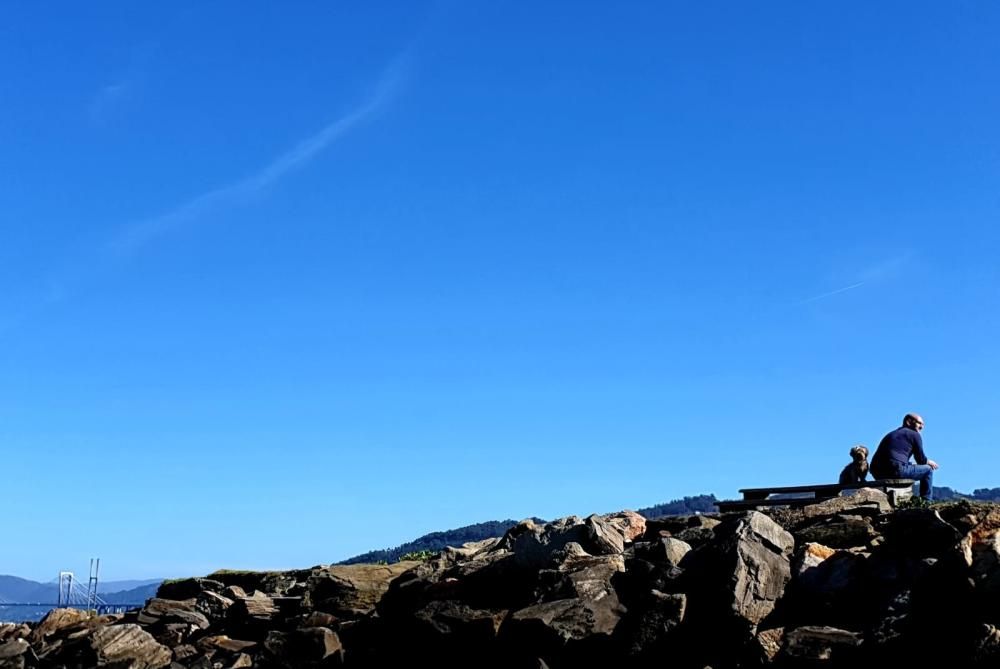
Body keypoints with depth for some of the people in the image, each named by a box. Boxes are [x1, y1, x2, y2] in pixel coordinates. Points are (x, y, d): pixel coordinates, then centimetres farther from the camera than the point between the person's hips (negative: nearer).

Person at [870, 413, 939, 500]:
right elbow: (921, 459, 7)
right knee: (928, 470, 12)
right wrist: (929, 462, 31)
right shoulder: (914, 434, 8)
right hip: (896, 470, -8)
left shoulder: (890, 434, 30)